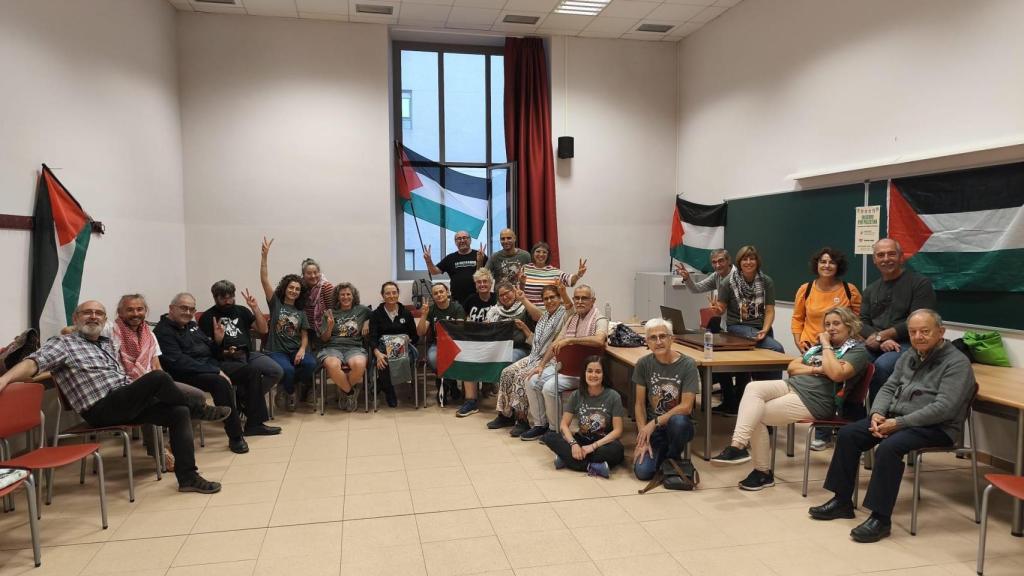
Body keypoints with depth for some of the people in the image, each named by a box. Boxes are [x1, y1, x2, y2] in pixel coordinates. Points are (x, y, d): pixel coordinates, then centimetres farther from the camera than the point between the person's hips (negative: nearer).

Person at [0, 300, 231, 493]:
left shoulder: (108, 344, 23)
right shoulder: (62, 343, 0)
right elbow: (33, 363, -17)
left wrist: (140, 391, 14)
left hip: (126, 402, 7)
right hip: (102, 409, -7)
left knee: (179, 412, -15)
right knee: (158, 377, -27)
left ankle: (188, 476, -14)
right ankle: (200, 409, -1)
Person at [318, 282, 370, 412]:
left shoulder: (362, 310, 15)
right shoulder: (330, 313, 14)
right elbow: (324, 339, 12)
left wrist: (367, 322, 10)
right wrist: (330, 327, -8)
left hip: (354, 347, 1)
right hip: (332, 347, 0)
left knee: (359, 365, -37)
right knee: (333, 365, -39)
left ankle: (344, 390, -5)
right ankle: (350, 392, -10)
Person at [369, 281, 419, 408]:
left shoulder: (406, 313, 14)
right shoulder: (376, 314, 9)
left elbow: (415, 336, 14)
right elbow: (372, 338, -3)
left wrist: (406, 343, -8)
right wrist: (377, 353, -24)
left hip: (404, 346, 1)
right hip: (384, 347, -1)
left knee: (409, 356, -37)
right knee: (384, 362, -38)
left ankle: (381, 383, -12)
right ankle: (388, 391, -10)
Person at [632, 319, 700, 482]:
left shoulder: (687, 364, -11)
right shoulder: (643, 364, -2)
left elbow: (686, 407, -15)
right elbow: (640, 404, 0)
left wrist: (655, 422, -20)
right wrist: (643, 438, -10)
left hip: (680, 425, -1)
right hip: (651, 427, 2)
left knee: (678, 420, -38)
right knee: (642, 472, -20)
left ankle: (673, 459, -5)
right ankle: (662, 452, 15)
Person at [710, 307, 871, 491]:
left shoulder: (857, 350, 2)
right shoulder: (819, 345, 25)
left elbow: (836, 374, -19)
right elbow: (791, 367, 16)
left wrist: (826, 346, -7)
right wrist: (816, 369, -1)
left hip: (814, 399, -7)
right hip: (792, 385, 7)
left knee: (756, 416, -18)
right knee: (753, 387, -23)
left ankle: (763, 472, -9)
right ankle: (738, 446, -30)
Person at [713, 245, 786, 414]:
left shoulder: (766, 282, 5)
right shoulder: (730, 283, 0)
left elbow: (769, 311, 0)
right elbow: (721, 308, 2)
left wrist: (764, 331, -16)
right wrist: (716, 309, -23)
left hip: (761, 328, 4)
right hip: (737, 327, -4)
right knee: (776, 349, -25)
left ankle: (735, 402, 14)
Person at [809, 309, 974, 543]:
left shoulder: (957, 363, -10)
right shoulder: (908, 358, 14)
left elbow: (943, 408, -20)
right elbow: (888, 388, 14)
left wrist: (898, 423, -22)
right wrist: (877, 414, -8)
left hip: (935, 427, -8)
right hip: (895, 418, 8)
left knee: (888, 448, -32)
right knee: (848, 434, -6)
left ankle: (880, 518, -23)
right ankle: (841, 501, 3)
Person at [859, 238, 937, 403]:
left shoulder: (920, 283, 2)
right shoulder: (870, 289, 19)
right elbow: (863, 324, 10)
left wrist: (881, 335, -11)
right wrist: (882, 340, -10)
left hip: (907, 344, -4)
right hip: (876, 345, 5)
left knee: (881, 366, -35)